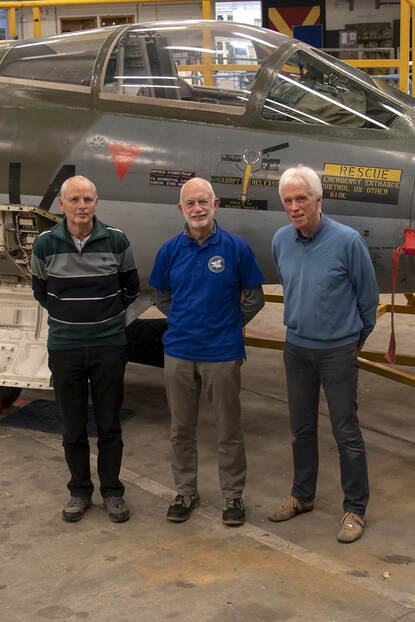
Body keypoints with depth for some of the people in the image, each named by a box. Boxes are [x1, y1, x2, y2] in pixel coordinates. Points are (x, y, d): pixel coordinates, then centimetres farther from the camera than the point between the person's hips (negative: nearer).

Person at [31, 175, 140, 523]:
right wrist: (68, 315, 7)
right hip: (64, 348, 1)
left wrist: (108, 315, 7)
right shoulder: (45, 245, -5)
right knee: (73, 428, 9)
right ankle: (80, 491, 24)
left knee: (110, 426, 7)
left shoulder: (116, 241, -5)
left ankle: (112, 491, 21)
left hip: (109, 346, 0)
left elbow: (131, 289, 9)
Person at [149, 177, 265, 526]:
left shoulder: (236, 248, -5)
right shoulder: (170, 250, 2)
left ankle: (233, 495, 22)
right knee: (182, 428, 12)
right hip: (179, 353, 3)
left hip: (222, 354, -2)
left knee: (229, 430, 6)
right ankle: (186, 492, 27)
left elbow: (254, 298, 3)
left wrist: (229, 327, 1)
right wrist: (183, 324, 7)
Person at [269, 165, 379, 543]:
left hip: (337, 351, -5)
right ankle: (302, 497, 32)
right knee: (301, 428, 15)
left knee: (346, 432, 2)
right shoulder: (281, 241, -1)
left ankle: (355, 509, 15)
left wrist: (356, 338, 8)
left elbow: (368, 296, -4)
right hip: (297, 348, 5)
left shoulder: (347, 241, -16)